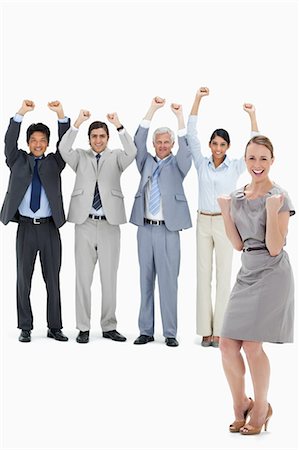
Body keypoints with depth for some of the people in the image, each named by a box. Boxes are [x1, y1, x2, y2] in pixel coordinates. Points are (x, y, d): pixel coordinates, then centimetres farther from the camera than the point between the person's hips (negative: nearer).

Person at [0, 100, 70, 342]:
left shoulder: (54, 162, 11)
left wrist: (61, 115, -14)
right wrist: (21, 113, -14)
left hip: (49, 227, 1)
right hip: (26, 227, 0)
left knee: (53, 279, 4)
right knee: (24, 279, 3)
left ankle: (55, 327, 11)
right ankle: (25, 328, 10)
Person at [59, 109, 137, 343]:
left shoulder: (116, 158, 7)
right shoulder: (80, 157, 8)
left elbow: (131, 152, -13)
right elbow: (64, 149, -12)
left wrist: (119, 126, -20)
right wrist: (78, 123, -17)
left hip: (109, 225, 0)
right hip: (85, 224, 0)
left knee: (110, 278, 5)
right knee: (83, 277, 4)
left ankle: (109, 326, 15)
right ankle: (83, 327, 11)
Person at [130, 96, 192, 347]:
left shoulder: (177, 164, 7)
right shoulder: (146, 162, 14)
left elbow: (185, 148, -12)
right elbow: (139, 140, 1)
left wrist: (180, 115, -19)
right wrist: (153, 110, -6)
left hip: (168, 230, -3)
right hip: (145, 228, 3)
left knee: (168, 281, -3)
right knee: (146, 281, 6)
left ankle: (170, 333, 2)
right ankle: (146, 331, 12)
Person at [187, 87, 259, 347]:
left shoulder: (235, 167, 1)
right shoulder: (202, 164, 4)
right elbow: (191, 135, -2)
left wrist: (252, 116, -15)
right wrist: (197, 100, -9)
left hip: (225, 223, -2)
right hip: (204, 222, 2)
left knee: (223, 276, -1)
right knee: (203, 275, 3)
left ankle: (219, 331, 3)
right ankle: (205, 331, 8)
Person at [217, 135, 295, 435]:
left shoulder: (279, 197, -8)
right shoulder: (237, 196, 10)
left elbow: (274, 248, -12)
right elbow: (238, 244, 9)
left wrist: (272, 210, -22)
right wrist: (225, 211, 1)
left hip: (271, 275, -6)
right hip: (247, 274, 6)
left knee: (252, 343, -8)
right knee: (227, 343, 0)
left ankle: (261, 408, 13)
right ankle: (240, 404, 20)